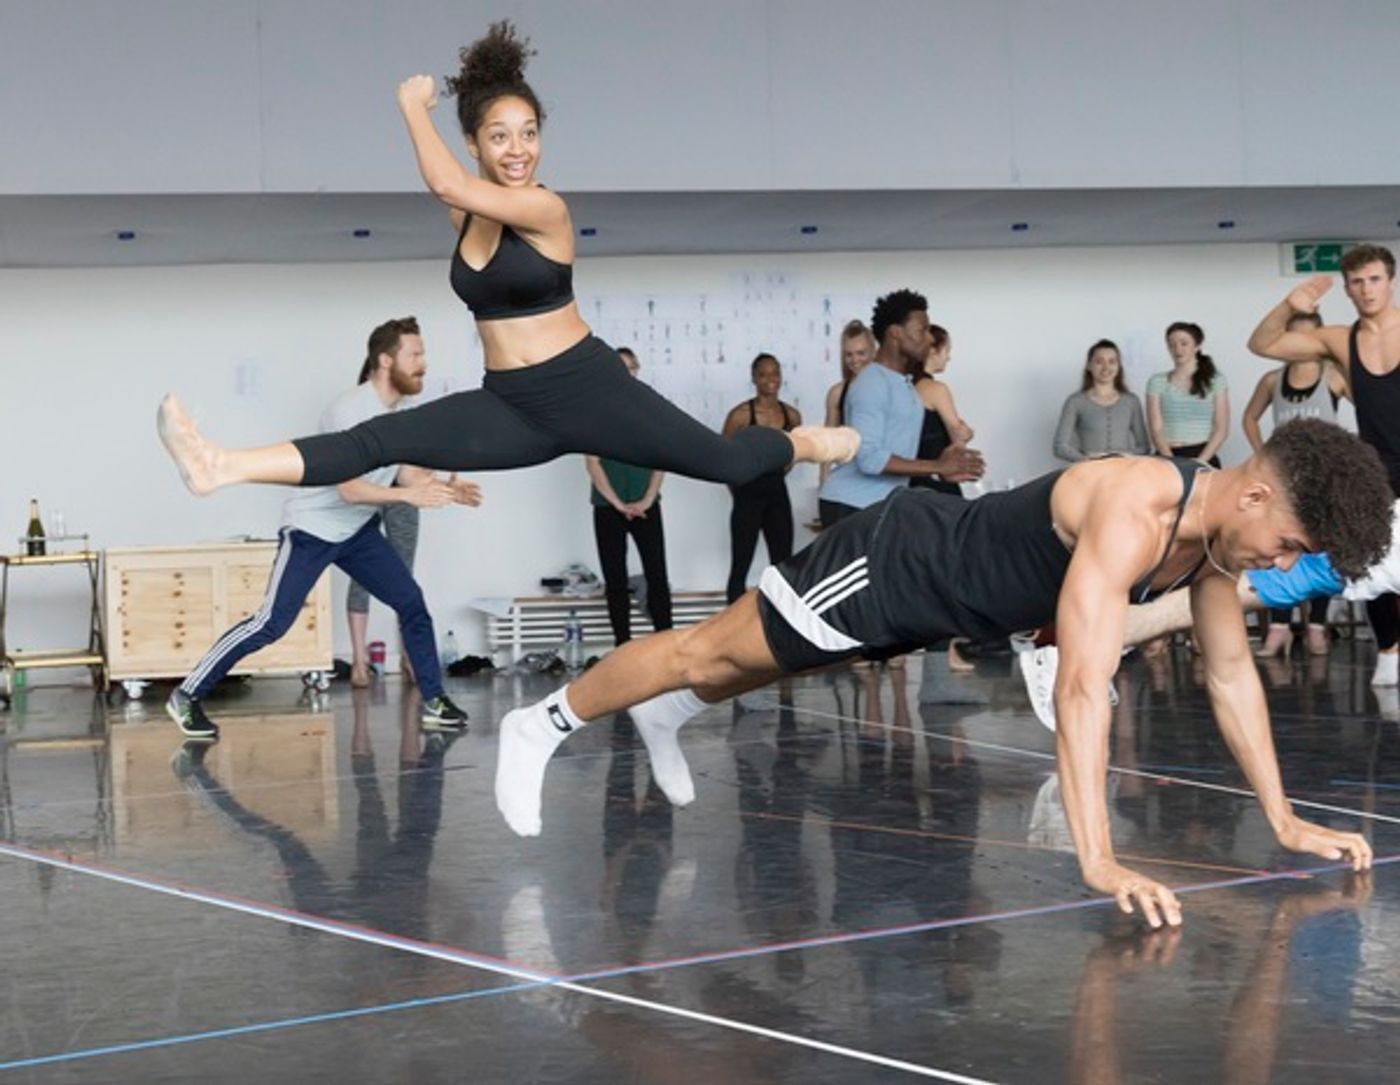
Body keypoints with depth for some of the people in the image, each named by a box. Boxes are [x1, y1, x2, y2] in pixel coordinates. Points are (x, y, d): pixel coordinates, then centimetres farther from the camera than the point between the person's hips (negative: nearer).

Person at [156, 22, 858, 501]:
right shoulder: (466, 215, 5)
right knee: (380, 442, -12)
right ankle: (219, 469, -26)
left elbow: (446, 183, -29)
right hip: (510, 407, 5)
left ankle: (809, 443, 36)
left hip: (584, 390, -5)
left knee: (727, 462, 4)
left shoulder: (547, 209, -17)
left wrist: (413, 106, -17)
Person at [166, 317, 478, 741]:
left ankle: (434, 701, 9)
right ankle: (187, 696, 0)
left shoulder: (400, 410, -1)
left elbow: (404, 471, 5)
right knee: (272, 622, -10)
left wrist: (445, 488, -13)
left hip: (357, 531, 8)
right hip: (312, 530, -8)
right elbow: (349, 488, -30)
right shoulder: (351, 410, -26)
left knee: (412, 603, 1)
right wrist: (411, 495, -39)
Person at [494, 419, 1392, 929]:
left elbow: (1233, 674, -1)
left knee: (778, 663, 31)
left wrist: (1284, 820, -4)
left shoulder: (1215, 525, -12)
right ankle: (543, 724, 26)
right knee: (713, 650, 8)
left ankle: (668, 715, 57)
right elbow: (1083, 689, -46)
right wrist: (1100, 862, -50)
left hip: (940, 588, 8)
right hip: (895, 563, -8)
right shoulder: (1132, 513, -40)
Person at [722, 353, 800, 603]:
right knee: (740, 567, -1)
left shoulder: (792, 415, 2)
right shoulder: (741, 415, -12)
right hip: (748, 496, -5)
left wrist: (773, 477, 13)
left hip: (778, 495, 5)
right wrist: (740, 486, 7)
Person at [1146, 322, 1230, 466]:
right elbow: (1156, 429, 2)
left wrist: (1200, 461, -9)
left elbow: (1222, 429, 4)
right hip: (1168, 456, 0)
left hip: (1204, 456, 0)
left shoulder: (1216, 380, 9)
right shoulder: (1157, 382, 9)